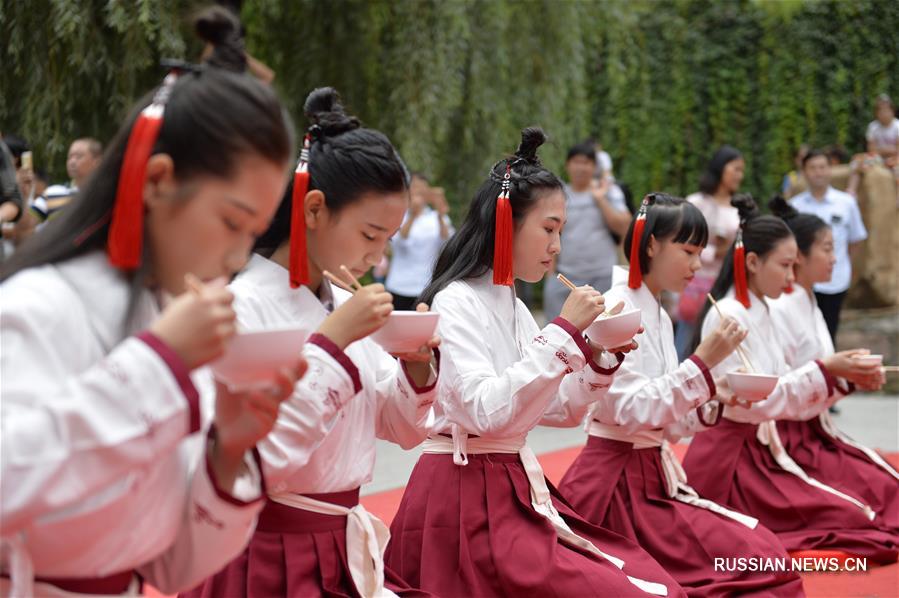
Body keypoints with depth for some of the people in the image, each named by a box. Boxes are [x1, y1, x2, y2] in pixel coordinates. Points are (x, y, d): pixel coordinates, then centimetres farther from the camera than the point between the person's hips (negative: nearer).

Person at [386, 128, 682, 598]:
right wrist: (564, 332, -22)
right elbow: (483, 411, -26)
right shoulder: (456, 303, -12)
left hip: (517, 491, 8)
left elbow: (558, 411, 18)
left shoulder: (514, 308, 14)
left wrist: (599, 357, 1)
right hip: (467, 504, -8)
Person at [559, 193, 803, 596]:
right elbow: (630, 411, -22)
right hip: (618, 484, -9)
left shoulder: (659, 317, 14)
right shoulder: (618, 309, -13)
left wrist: (713, 401, -3)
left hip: (651, 476, 9)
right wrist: (702, 362, -22)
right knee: (760, 563, -16)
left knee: (765, 552, 0)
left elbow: (664, 421, 14)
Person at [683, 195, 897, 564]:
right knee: (846, 520, -17)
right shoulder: (727, 316, -16)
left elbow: (785, 397, 12)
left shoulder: (762, 314, 12)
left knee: (857, 513, 0)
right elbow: (751, 401, -20)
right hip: (729, 458, -9)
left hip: (761, 449, 9)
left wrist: (842, 378, -1)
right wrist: (823, 371, -19)